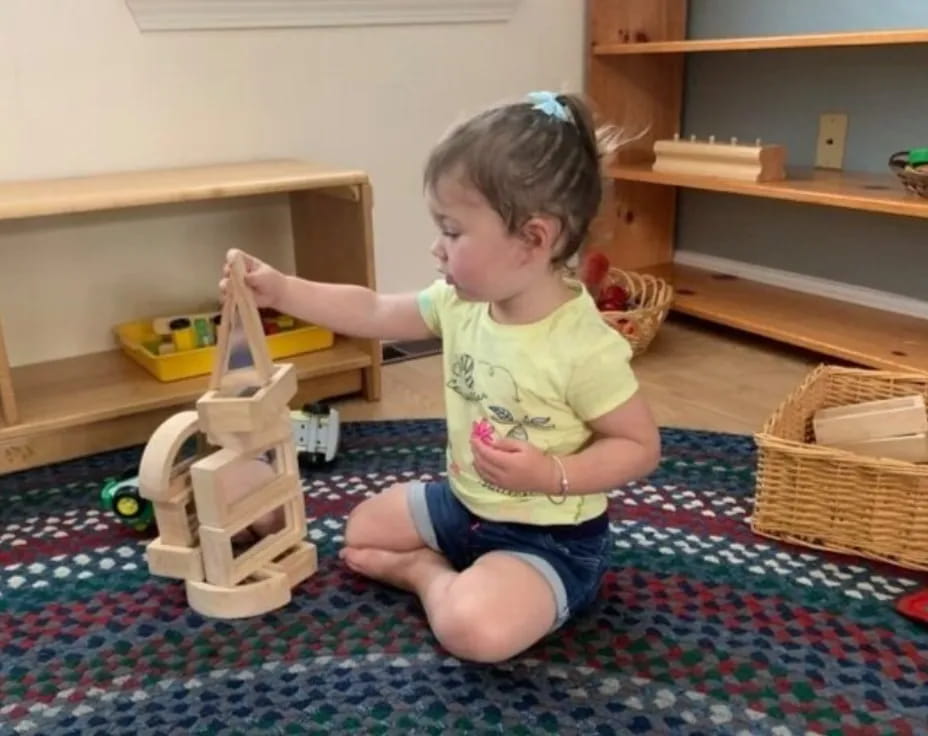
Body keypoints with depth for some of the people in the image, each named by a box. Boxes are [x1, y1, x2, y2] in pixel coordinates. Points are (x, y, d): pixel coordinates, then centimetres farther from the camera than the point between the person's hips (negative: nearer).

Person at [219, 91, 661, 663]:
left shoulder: (585, 347, -29)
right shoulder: (461, 302, -8)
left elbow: (641, 446, -20)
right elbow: (372, 312, 4)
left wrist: (551, 475, -32)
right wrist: (280, 290, -2)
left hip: (550, 539, -7)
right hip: (463, 503, 7)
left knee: (472, 629, -30)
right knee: (362, 529, 16)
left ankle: (425, 572, -1)